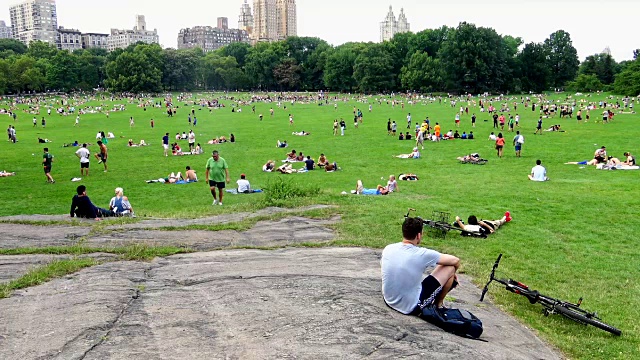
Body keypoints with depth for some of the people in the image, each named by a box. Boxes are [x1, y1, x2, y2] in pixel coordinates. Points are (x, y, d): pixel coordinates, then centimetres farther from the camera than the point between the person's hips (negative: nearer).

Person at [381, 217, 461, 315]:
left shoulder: (387, 249, -7)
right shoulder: (422, 254, -20)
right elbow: (456, 261, -7)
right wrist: (452, 273, 17)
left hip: (389, 301, 6)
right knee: (450, 268, 1)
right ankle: (438, 304, 23)